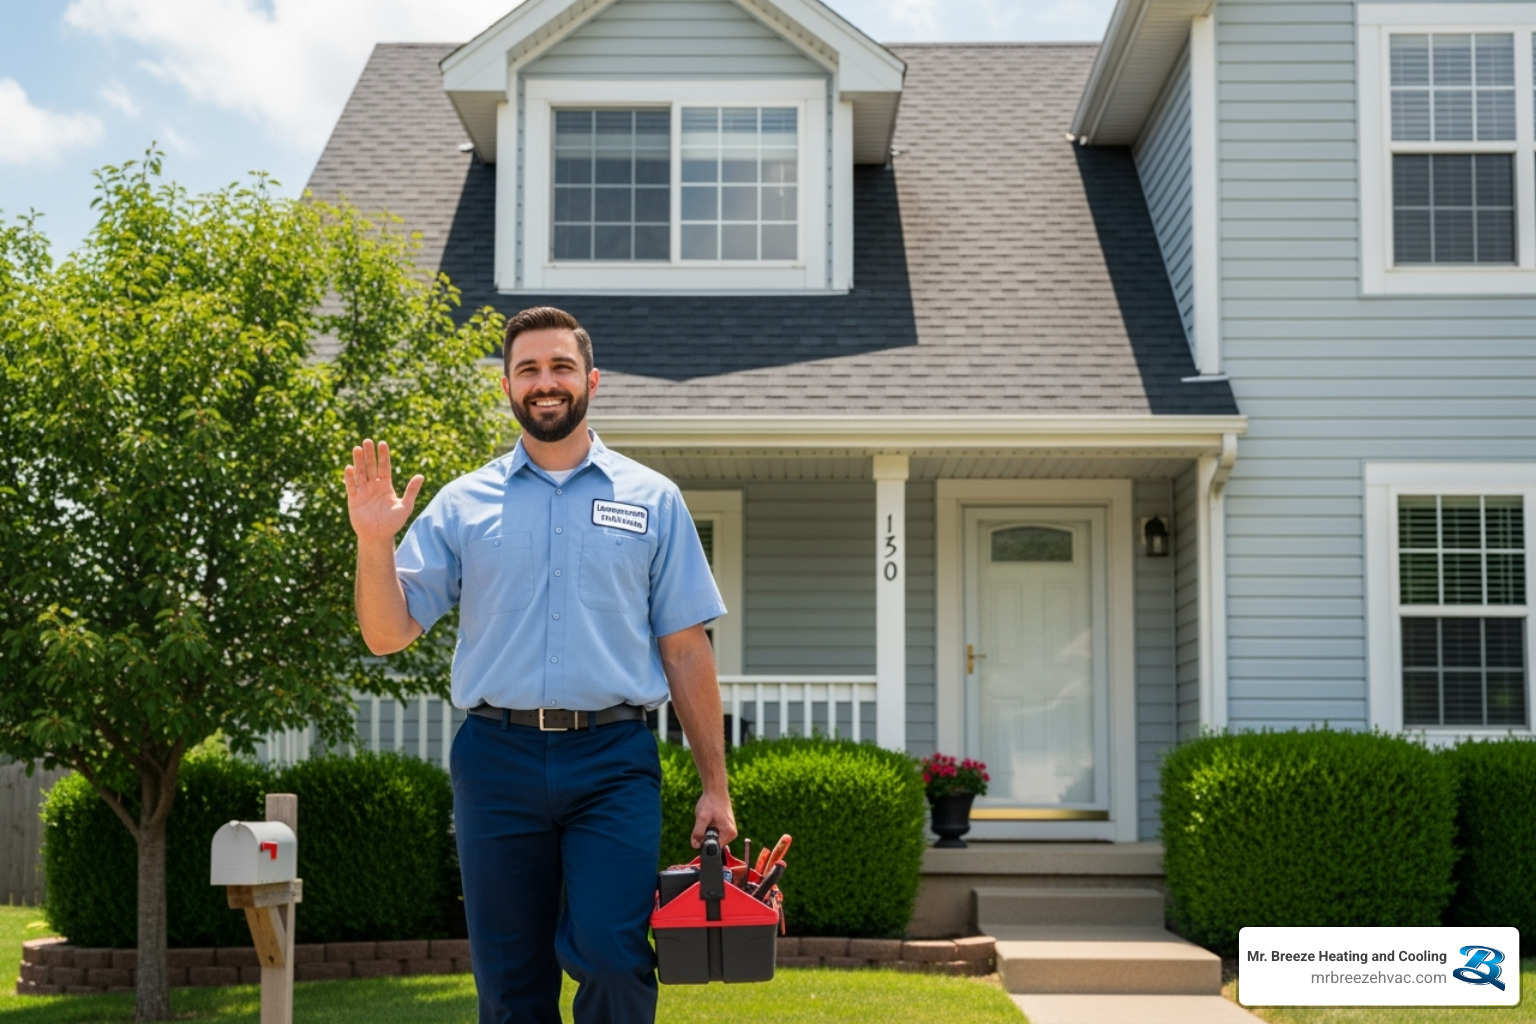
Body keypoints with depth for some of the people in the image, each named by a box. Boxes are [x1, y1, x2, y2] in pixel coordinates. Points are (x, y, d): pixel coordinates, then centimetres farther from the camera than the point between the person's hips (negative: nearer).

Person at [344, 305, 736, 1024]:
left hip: (613, 759, -1)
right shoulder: (462, 504, 10)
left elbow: (685, 650, 8)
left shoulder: (651, 500, 9)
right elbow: (388, 635, 6)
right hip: (498, 759, 1)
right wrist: (374, 541, -11)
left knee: (612, 959, -13)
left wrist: (714, 786, 4)